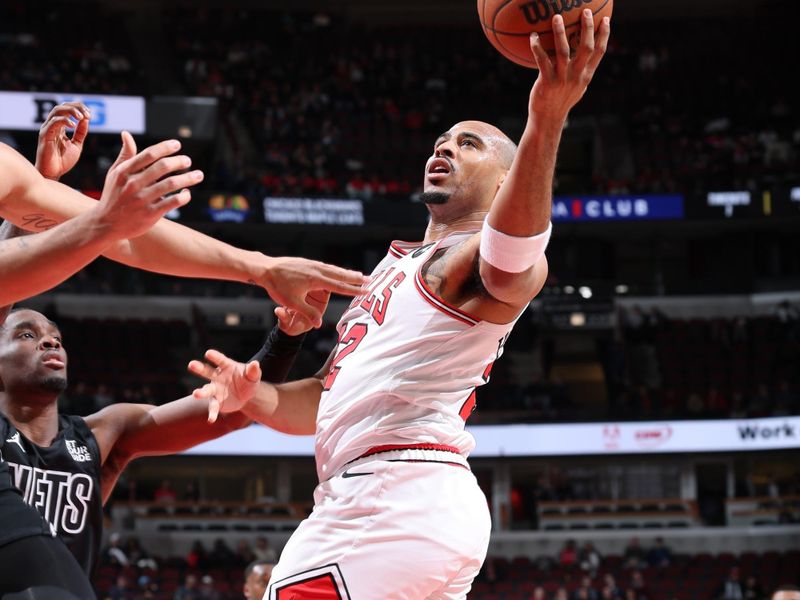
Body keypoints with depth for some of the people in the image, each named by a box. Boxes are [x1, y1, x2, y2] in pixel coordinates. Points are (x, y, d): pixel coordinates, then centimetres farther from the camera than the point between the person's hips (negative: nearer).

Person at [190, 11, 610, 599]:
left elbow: (511, 269, -29)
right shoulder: (392, 270, 29)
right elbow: (328, 401, 27)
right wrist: (256, 396, 4)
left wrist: (546, 121, -44)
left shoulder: (469, 257, -1)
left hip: (396, 498, -10)